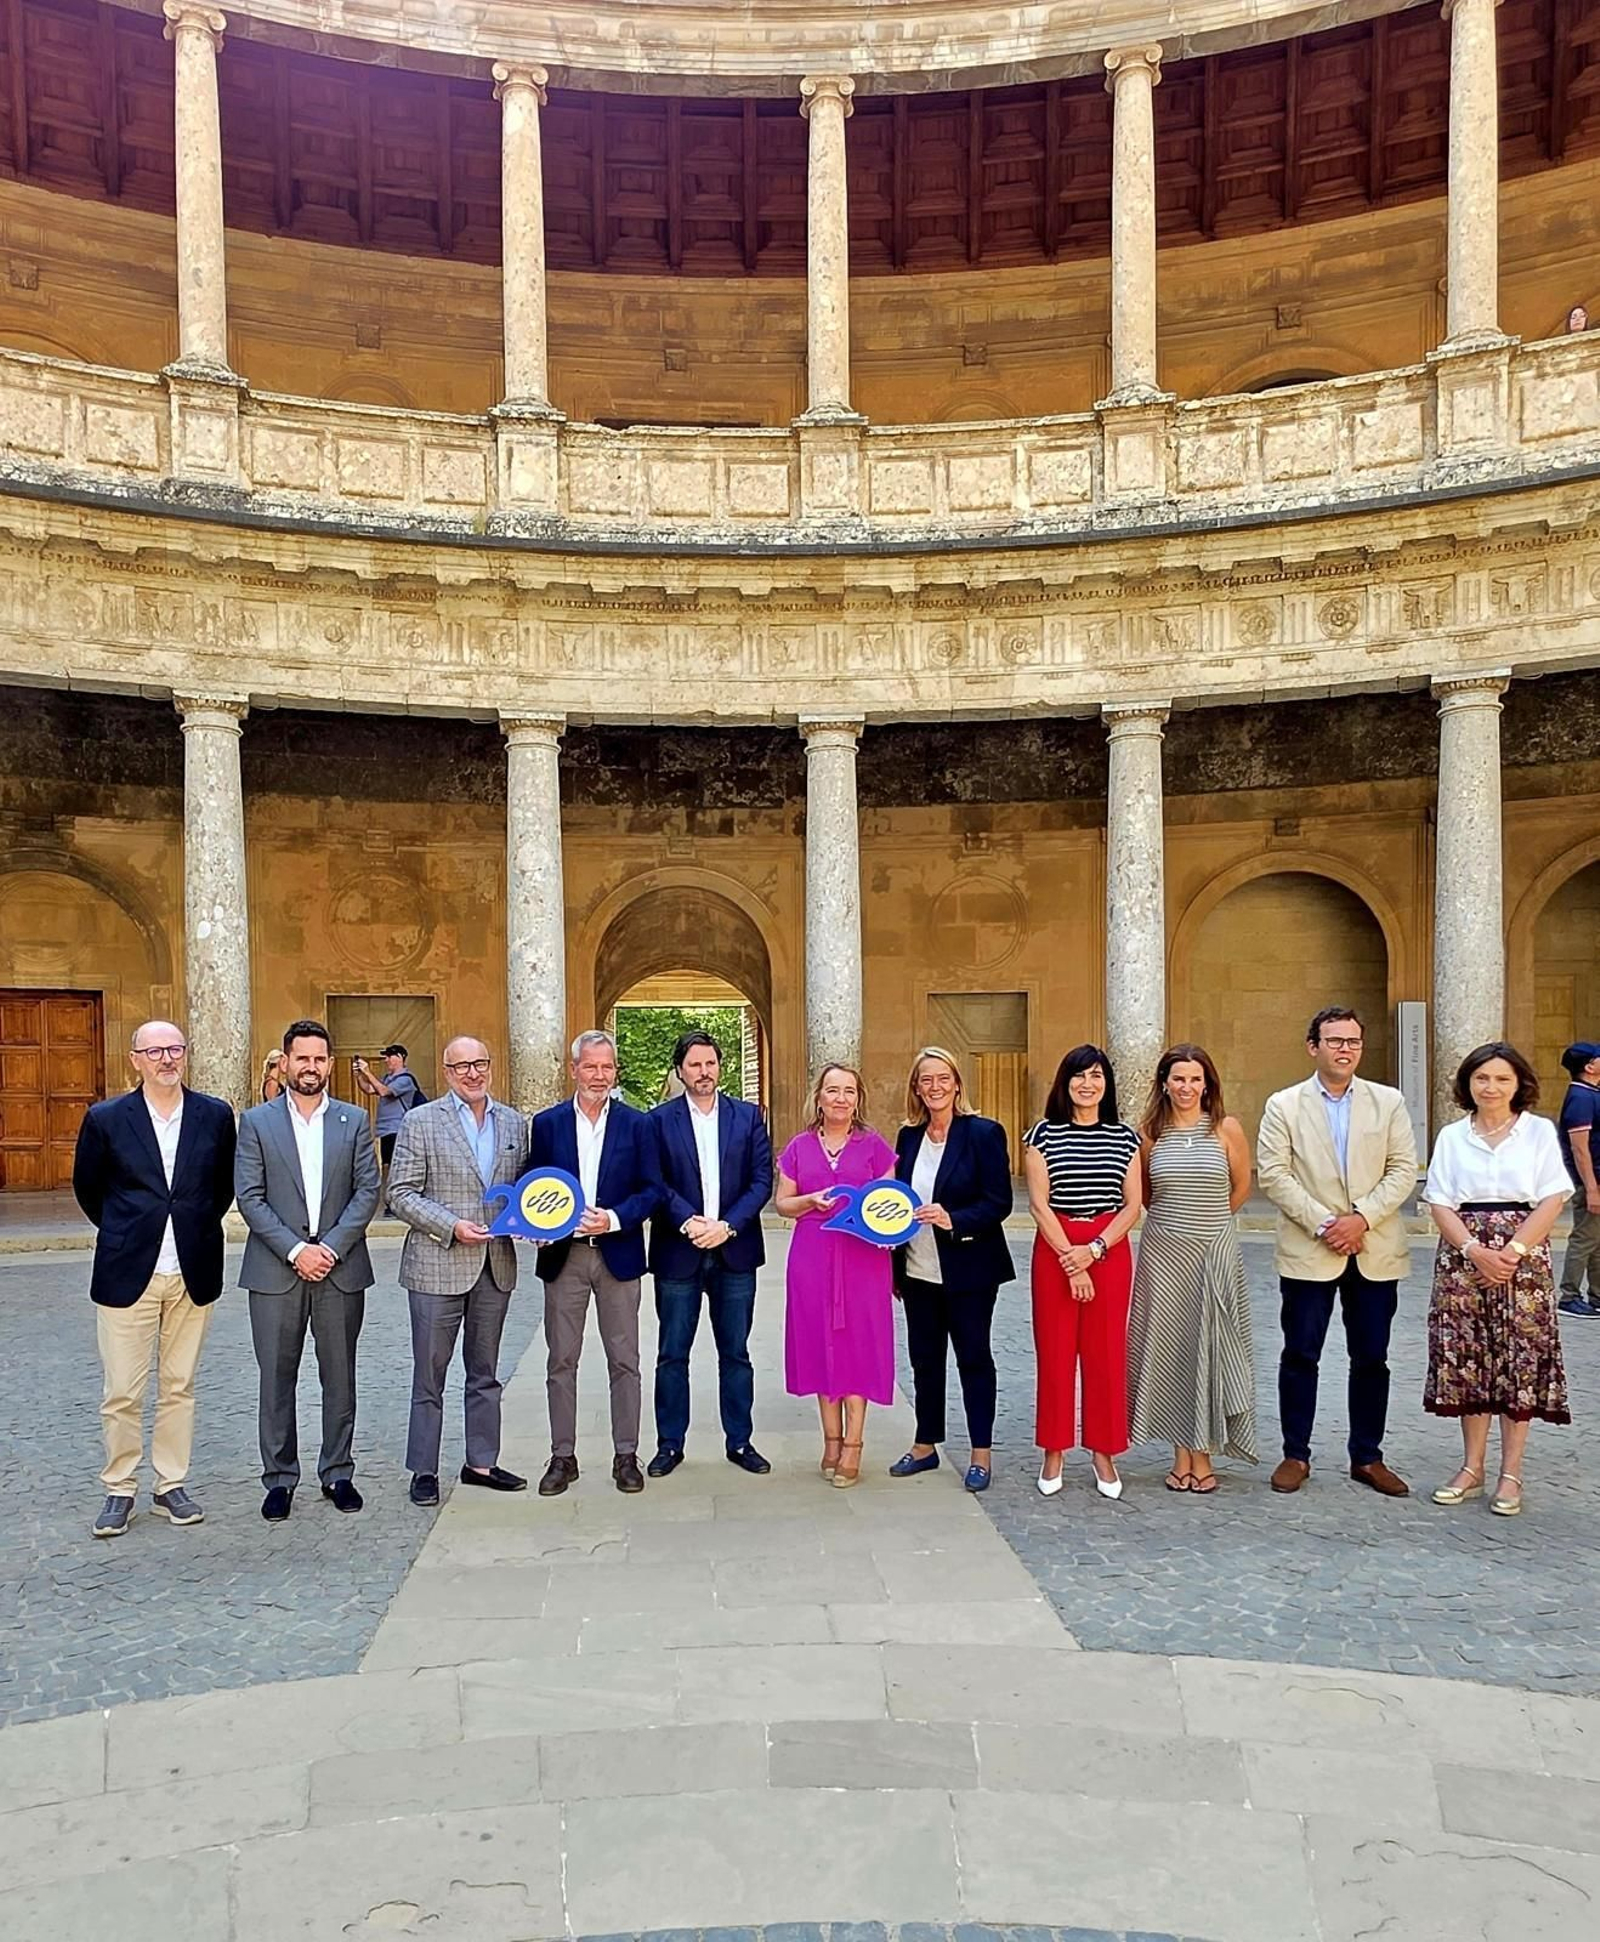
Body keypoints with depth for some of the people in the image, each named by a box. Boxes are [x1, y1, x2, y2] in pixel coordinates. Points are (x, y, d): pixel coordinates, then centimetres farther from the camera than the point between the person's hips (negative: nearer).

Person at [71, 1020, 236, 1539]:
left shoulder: (216, 1116, 1)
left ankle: (171, 1485, 22)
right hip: (127, 1275, -1)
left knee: (179, 1388, 10)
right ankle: (119, 1490, 19)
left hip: (193, 1275, 2)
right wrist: (125, 1234, 13)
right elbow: (87, 1188, 9)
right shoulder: (105, 1119, -4)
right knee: (122, 1393, 3)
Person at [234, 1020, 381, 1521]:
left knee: (339, 1377, 8)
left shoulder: (354, 1121, 6)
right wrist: (295, 1250, -13)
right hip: (276, 1271, -1)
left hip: (340, 1269, 1)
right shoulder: (257, 1122, 2)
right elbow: (249, 1197, -4)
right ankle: (279, 1479, 17)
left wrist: (331, 1246, -11)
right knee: (277, 1379, 6)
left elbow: (368, 1190, 0)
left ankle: (337, 1474, 20)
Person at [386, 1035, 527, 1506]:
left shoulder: (513, 1123, 8)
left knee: (485, 1373, 15)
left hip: (496, 1267, 4)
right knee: (429, 1376, 5)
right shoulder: (420, 1122, -5)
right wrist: (452, 1227, -18)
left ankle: (481, 1462, 26)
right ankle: (423, 1471, 16)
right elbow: (400, 1194, -8)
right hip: (437, 1266, -4)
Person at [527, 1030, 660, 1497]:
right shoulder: (547, 1123, 3)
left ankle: (626, 1456, 17)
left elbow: (651, 1189, -1)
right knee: (561, 1362, 7)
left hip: (618, 1254, -1)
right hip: (563, 1256, 1)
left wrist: (615, 1219, -16)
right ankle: (563, 1457, 18)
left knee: (623, 1361, 6)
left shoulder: (637, 1124, 1)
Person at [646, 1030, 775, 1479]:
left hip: (734, 1252, 1)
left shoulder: (748, 1117, 5)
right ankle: (670, 1443, 18)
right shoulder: (659, 1120, 1)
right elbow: (655, 1184, -4)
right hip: (678, 1253, -1)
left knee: (735, 1353, 9)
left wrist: (727, 1225, -12)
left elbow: (762, 1181, -1)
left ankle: (739, 1441, 20)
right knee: (672, 1354, 6)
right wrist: (689, 1222, -17)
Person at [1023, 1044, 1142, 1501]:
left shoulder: (1124, 1137, 5)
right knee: (1054, 1351, 2)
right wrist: (1070, 1261, -11)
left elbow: (1133, 1205, 2)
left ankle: (1104, 1453, 16)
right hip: (1054, 1249, -1)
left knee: (1106, 1352, 4)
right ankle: (1054, 1452, 15)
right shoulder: (1044, 1134, 0)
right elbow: (1039, 1203, -5)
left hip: (1110, 1250, 1)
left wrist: (1093, 1250, -10)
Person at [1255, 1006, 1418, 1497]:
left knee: (1371, 1359, 9)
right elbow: (1272, 1175, -6)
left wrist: (1361, 1217, -13)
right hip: (1307, 1253, -2)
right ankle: (1296, 1455, 16)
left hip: (1376, 1252, 2)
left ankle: (1367, 1457, 22)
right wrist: (1322, 1223, -14)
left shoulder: (1389, 1102, 5)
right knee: (1300, 1356, 4)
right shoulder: (1283, 1106, 0)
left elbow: (1403, 1170, 0)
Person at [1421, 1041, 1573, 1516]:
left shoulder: (1539, 1131, 3)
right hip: (1463, 1259, 2)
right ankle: (1472, 1467, 16)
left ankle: (1511, 1473, 10)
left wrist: (1511, 1253, -13)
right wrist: (1476, 1252, -12)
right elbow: (1440, 1204, 2)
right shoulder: (1452, 1137, 7)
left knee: (1520, 1363, 0)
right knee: (1466, 1361, 4)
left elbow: (1551, 1202, -4)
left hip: (1523, 1260, -2)